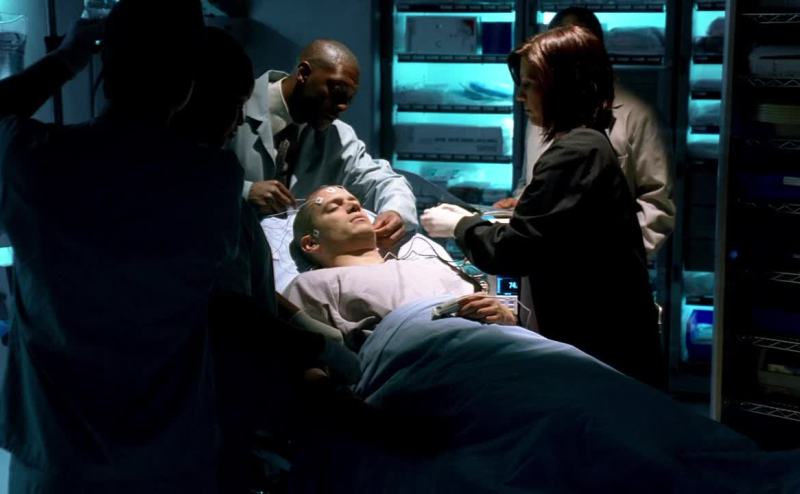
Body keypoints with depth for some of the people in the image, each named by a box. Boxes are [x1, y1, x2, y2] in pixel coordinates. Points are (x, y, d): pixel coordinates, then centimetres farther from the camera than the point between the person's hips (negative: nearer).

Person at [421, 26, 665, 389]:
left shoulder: (575, 153, -18)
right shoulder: (585, 144, 13)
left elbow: (514, 250, -20)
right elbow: (542, 235, 15)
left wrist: (459, 227, -2)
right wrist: (473, 221, 10)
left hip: (598, 344, -10)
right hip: (597, 334, 10)